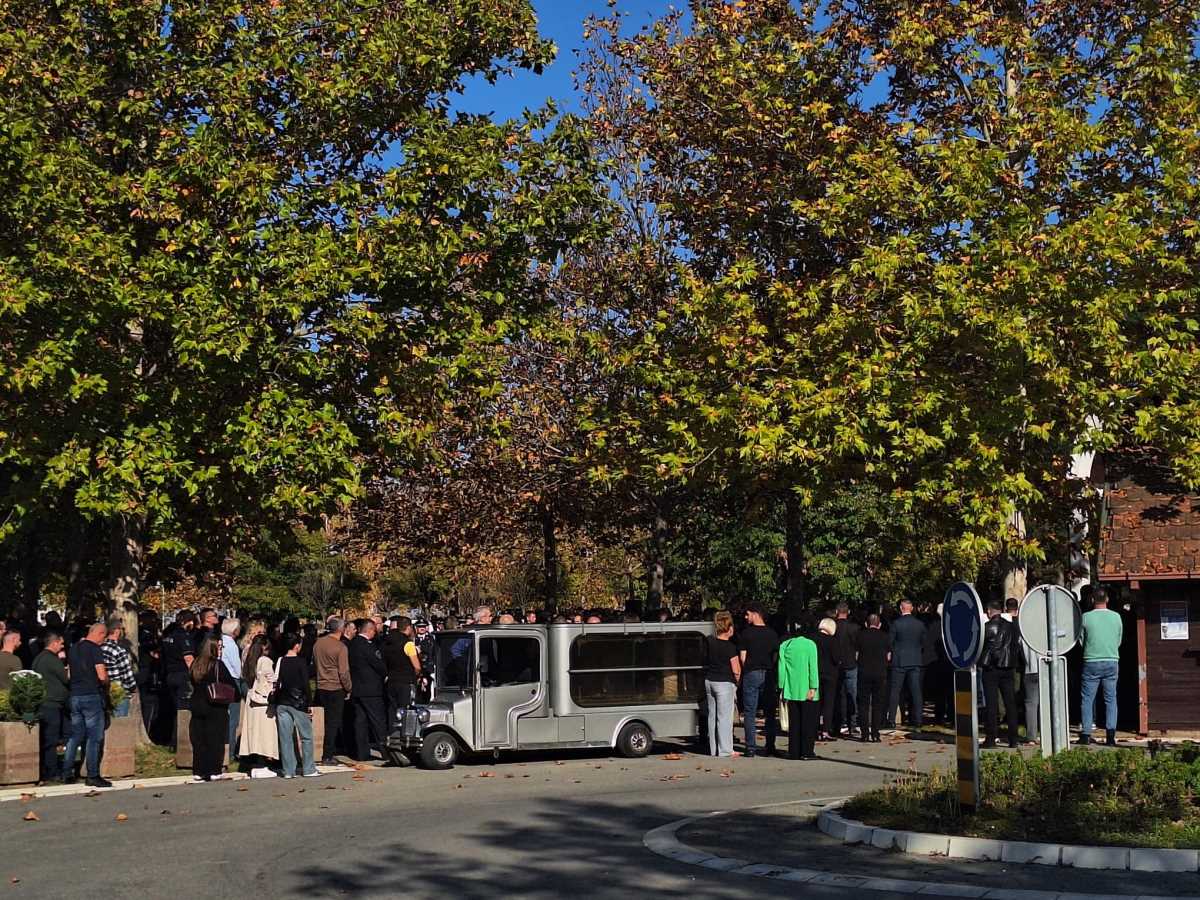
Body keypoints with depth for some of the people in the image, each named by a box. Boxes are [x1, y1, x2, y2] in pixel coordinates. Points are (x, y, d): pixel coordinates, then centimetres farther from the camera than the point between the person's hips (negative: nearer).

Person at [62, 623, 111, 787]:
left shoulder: (74, 648, 12)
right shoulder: (95, 649, -11)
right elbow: (102, 676, -17)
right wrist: (106, 686, 2)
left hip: (74, 695, 7)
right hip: (91, 696, -7)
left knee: (75, 736, 13)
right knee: (94, 737, -2)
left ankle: (67, 773, 14)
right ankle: (92, 776, -2)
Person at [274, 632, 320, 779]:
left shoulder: (280, 662, 1)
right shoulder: (300, 662, -9)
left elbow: (276, 684, 3)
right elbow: (305, 685, -10)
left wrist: (276, 703, 9)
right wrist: (308, 705, -3)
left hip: (282, 704, 4)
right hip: (298, 703, -4)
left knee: (285, 738, 6)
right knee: (306, 737, 6)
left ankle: (288, 771, 8)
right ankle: (308, 769, 7)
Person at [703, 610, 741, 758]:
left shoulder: (710, 641, 1)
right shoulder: (730, 647, -15)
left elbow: (705, 636, 28)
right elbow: (736, 670, -13)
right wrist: (738, 682, 3)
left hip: (709, 681, 6)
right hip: (724, 683, -6)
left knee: (712, 716, 12)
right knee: (724, 717, -2)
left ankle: (713, 749, 17)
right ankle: (725, 750, -1)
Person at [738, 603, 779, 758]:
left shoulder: (746, 633, -6)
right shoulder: (772, 633, 4)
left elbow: (742, 656, -4)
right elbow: (776, 656, 5)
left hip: (751, 674, -3)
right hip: (768, 675, 3)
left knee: (750, 713, 2)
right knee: (770, 714, 10)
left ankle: (751, 748, -1)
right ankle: (770, 748, 10)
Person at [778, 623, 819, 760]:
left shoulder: (784, 645, 3)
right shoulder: (810, 645, -5)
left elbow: (781, 668, 3)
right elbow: (813, 667, -9)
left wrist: (782, 688, 7)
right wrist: (813, 688, -9)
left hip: (791, 691, 3)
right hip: (806, 691, -3)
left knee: (794, 722, 9)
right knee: (808, 722, 4)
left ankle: (794, 752, 9)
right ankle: (807, 751, 2)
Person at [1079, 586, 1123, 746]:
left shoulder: (1086, 617, -6)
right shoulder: (1116, 616, 1)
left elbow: (1081, 640, 4)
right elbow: (1119, 641, 10)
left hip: (1091, 662, -2)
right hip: (1112, 661, 2)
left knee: (1088, 699, 5)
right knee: (1111, 699, 7)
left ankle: (1086, 734, 3)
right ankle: (1110, 734, 1)